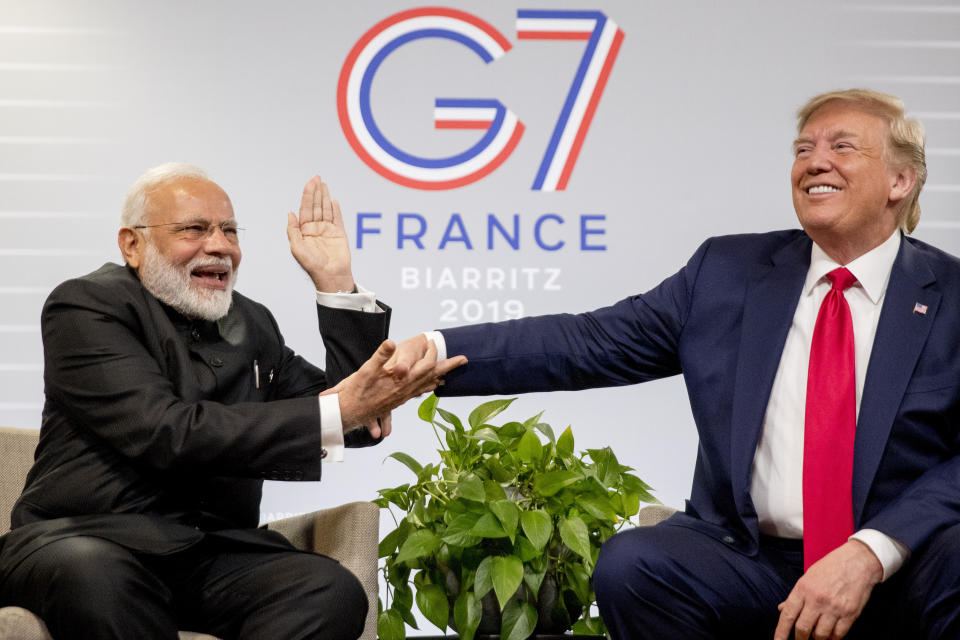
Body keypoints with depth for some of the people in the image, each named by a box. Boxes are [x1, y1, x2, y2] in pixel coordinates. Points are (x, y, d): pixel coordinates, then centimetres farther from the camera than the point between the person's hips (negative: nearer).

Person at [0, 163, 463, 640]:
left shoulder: (251, 326, 18)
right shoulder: (86, 305, -1)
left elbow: (362, 426, 17)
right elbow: (166, 434, -17)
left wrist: (335, 281, 9)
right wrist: (336, 413, -20)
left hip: (215, 552, 5)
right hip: (88, 535, -4)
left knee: (334, 590, -26)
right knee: (88, 573, -40)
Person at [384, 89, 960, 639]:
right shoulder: (726, 272, 10)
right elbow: (593, 342, 3)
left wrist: (870, 553, -22)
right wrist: (437, 350, -10)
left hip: (904, 570, -3)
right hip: (748, 559, 3)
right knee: (630, 565, -26)